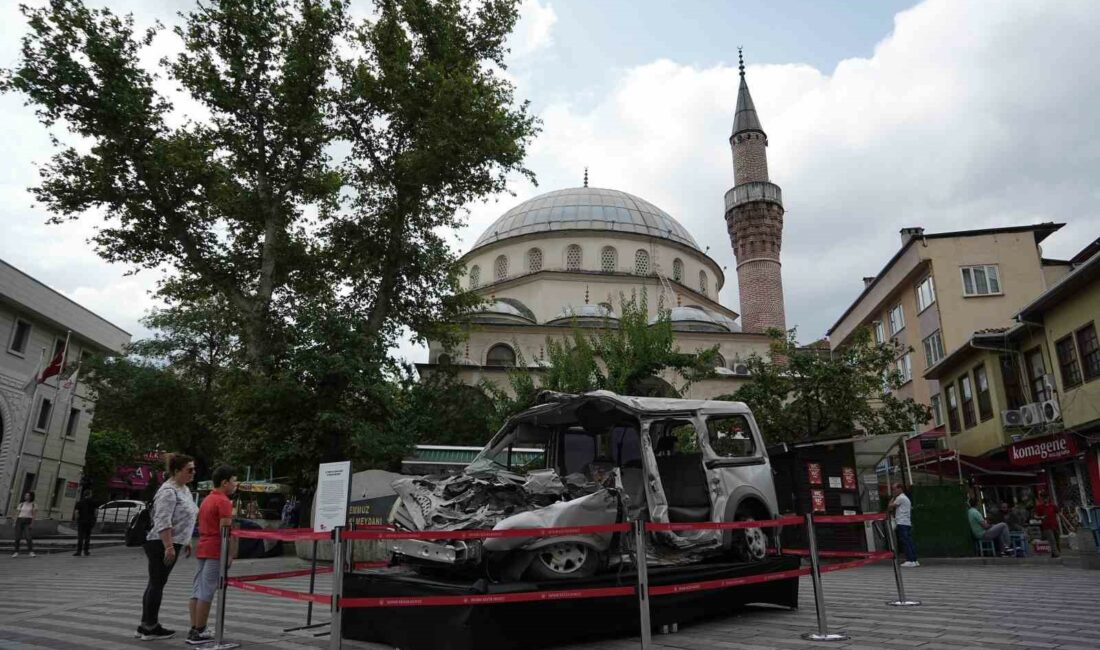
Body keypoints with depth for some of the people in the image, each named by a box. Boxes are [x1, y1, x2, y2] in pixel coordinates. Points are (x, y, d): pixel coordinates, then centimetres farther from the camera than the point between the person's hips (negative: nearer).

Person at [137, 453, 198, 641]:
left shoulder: (184, 489, 13)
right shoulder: (168, 491, -19)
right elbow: (163, 522, -24)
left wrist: (186, 541, 21)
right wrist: (169, 547, -27)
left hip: (170, 543, 10)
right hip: (161, 544, -10)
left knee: (156, 584, 13)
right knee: (157, 584, -3)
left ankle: (146, 625, 20)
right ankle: (150, 628, 4)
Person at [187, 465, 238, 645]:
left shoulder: (207, 499, 16)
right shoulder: (224, 501, -14)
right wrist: (230, 554, -15)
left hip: (202, 549, 9)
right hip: (215, 551, -9)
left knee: (197, 591, 10)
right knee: (206, 592, -5)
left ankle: (195, 629, 15)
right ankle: (198, 633, -1)